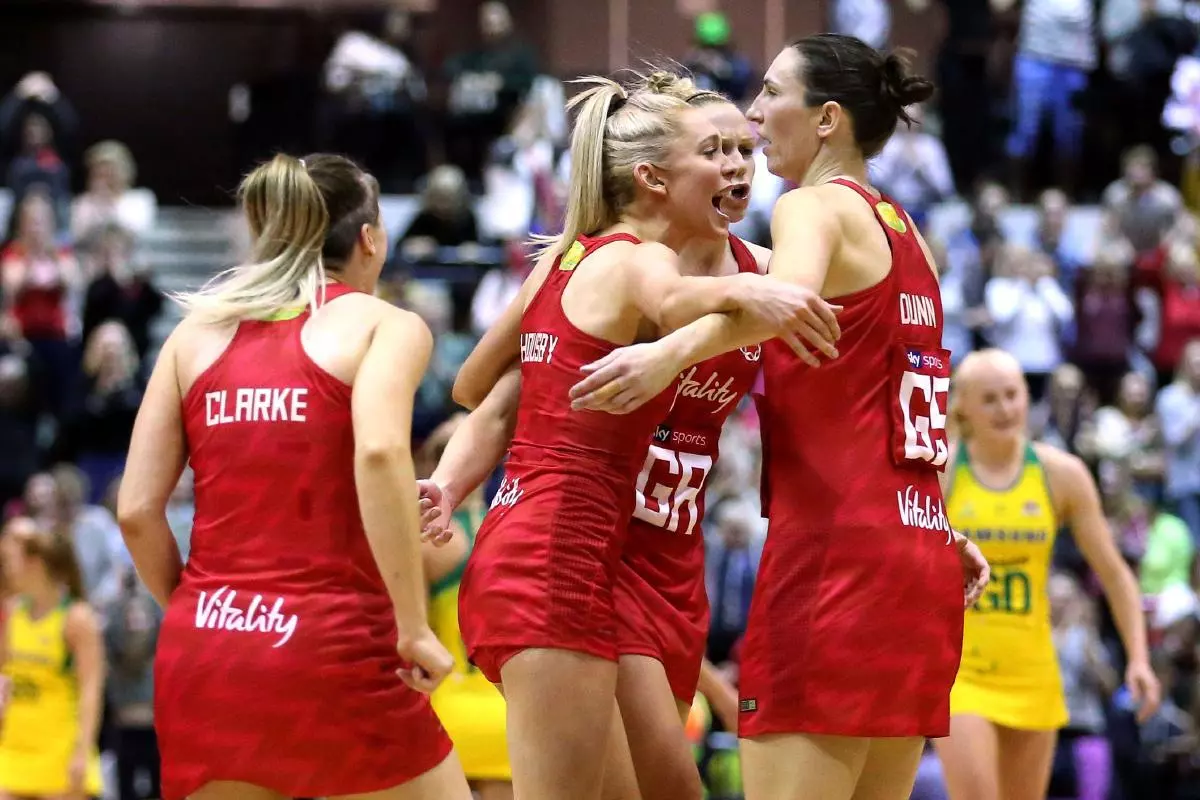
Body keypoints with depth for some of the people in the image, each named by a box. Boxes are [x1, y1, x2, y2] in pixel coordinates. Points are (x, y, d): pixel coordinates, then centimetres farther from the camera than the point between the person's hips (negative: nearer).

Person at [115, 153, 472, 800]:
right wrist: (413, 626, -16)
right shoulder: (386, 325, 2)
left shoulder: (196, 332, 13)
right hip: (332, 650, -4)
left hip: (199, 655, 4)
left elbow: (137, 511, 6)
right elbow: (379, 451, -19)